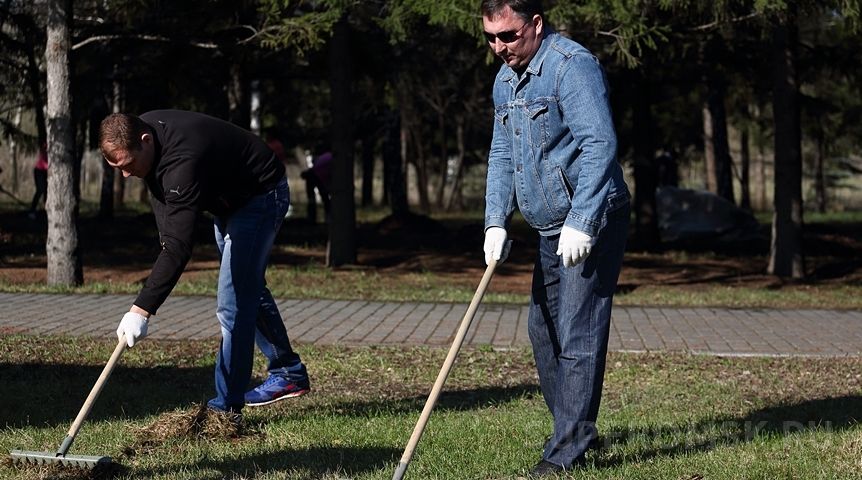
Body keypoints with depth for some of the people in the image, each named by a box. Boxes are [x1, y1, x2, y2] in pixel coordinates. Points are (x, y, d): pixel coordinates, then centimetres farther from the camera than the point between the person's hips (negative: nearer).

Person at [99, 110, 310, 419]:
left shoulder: (182, 162, -42)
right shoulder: (142, 130, -14)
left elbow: (179, 247, -48)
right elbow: (160, 190, 7)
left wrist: (141, 310, -52)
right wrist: (167, 239, -6)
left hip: (261, 196, -10)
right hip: (228, 200, 10)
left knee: (233, 303, -16)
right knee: (248, 289, 21)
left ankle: (227, 406, -11)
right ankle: (289, 375, 35)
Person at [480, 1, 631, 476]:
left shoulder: (572, 66, -18)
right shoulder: (504, 80, 11)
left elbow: (599, 144, -25)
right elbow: (501, 155, 15)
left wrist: (581, 223, -29)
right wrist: (496, 222, 2)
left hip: (591, 223, -10)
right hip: (550, 227, 10)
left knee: (577, 334, -11)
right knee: (543, 329, 15)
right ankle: (576, 428, 28)